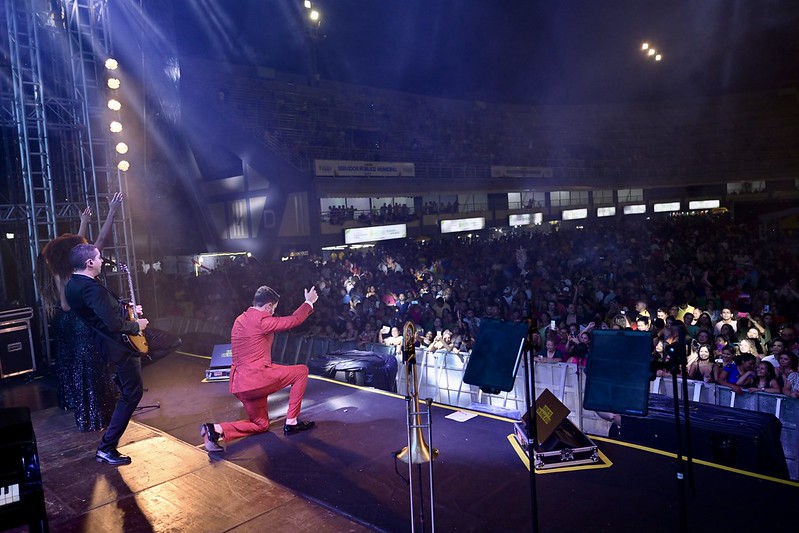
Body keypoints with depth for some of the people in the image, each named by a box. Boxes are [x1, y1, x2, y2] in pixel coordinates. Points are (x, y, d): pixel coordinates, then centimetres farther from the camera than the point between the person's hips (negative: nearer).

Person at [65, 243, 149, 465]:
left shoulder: (73, 284, 4)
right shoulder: (92, 288, -28)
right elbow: (114, 324, -31)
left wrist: (127, 309, 11)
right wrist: (136, 326, -14)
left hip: (105, 339, 10)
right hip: (118, 344, -10)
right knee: (132, 393, -1)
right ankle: (107, 448, 4)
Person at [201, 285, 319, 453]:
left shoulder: (240, 320, 16)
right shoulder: (261, 320, -10)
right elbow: (293, 320, -3)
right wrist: (309, 302, 11)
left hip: (241, 384, 9)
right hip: (258, 378, -9)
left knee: (261, 425, 21)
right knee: (301, 371, 6)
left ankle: (216, 429, -1)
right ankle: (291, 422, 7)